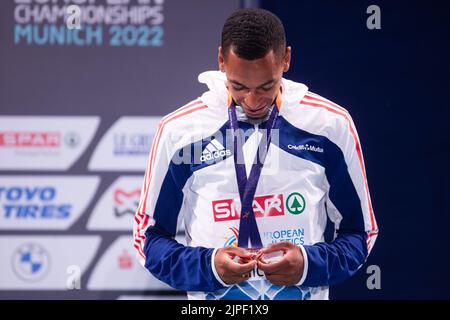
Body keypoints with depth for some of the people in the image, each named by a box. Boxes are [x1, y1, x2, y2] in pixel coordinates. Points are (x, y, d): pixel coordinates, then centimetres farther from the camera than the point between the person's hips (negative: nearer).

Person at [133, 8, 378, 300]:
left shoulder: (331, 125, -5)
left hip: (306, 291, 0)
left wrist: (311, 264, -15)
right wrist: (207, 267, -15)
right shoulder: (179, 130, -6)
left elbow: (359, 233, 3)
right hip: (212, 295, 0)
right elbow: (148, 235, 1)